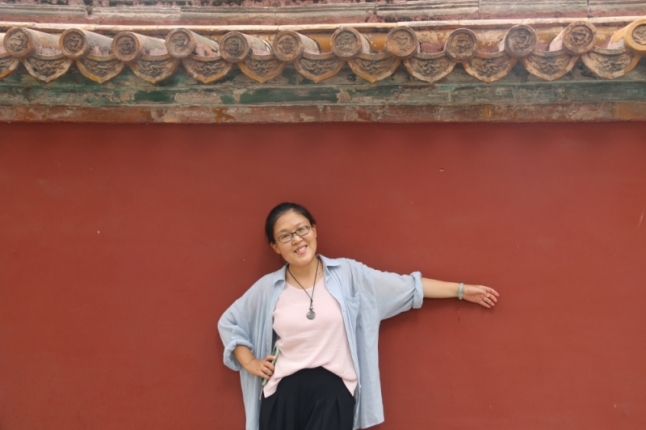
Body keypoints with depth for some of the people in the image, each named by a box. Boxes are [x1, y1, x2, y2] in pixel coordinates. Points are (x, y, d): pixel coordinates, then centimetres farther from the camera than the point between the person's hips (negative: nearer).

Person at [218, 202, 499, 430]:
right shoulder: (268, 288, 5)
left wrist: (462, 290, 8)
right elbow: (229, 323, 18)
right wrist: (250, 363, 7)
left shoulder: (347, 273, 2)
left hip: (334, 394, -1)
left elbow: (407, 287, 6)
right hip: (284, 395, 1)